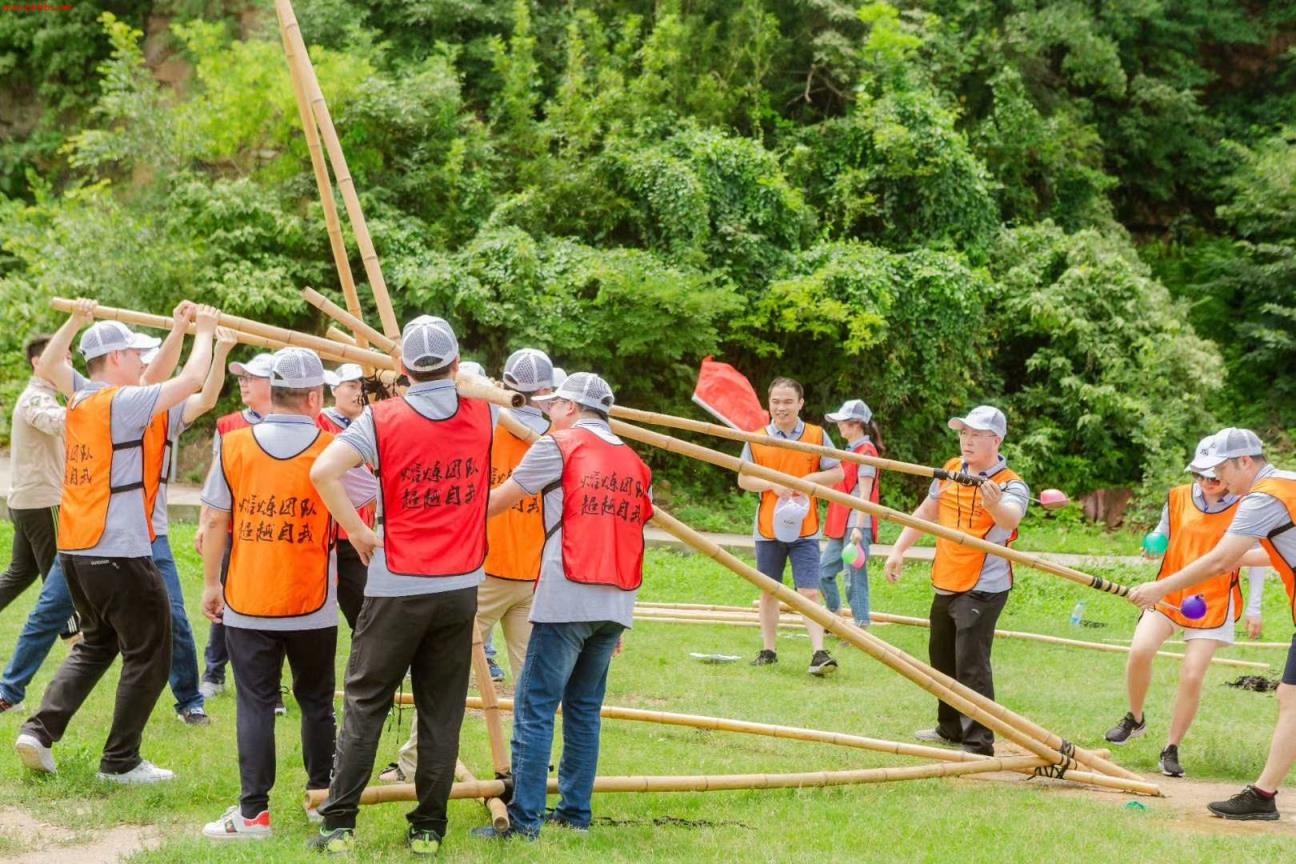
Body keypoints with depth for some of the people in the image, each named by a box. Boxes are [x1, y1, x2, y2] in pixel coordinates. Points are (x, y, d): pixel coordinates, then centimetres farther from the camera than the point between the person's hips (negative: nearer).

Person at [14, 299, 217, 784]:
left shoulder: (78, 397, 10)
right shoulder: (125, 402, -12)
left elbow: (47, 365, 29)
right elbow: (191, 379, -12)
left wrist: (76, 321, 25)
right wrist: (204, 331, 3)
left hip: (74, 552, 9)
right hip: (119, 554, -9)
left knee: (97, 644, 23)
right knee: (148, 655, 3)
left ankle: (40, 731, 11)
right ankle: (120, 762, 5)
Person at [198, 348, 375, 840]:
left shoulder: (235, 445, -4)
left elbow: (215, 523, 0)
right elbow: (376, 496, 6)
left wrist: (211, 583, 10)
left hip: (247, 603, 0)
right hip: (312, 607, 0)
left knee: (255, 704, 1)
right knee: (316, 701, 16)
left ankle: (253, 813, -4)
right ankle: (321, 794, 25)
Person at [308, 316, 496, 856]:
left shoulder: (383, 418, -7)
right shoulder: (482, 416, 1)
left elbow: (323, 472, -20)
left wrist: (358, 532, -8)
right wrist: (463, 383, 28)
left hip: (396, 588, -2)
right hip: (460, 588, 2)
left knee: (365, 705, 7)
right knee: (442, 714, 7)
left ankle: (338, 824, 6)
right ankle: (429, 830, 11)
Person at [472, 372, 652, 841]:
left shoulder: (559, 446, 0)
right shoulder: (635, 465, 17)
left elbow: (500, 500, 8)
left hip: (566, 599, -6)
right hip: (617, 604, 6)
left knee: (535, 709, -5)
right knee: (585, 707, 16)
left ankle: (524, 820, -8)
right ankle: (575, 812, 17)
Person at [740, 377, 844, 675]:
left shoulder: (817, 436, 0)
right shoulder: (757, 439, 2)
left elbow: (837, 473, 2)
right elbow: (743, 480, 3)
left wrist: (808, 480, -14)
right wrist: (773, 485, -14)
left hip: (805, 529, -2)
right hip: (768, 528, 2)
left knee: (809, 592, -10)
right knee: (768, 592, 11)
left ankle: (819, 653, -12)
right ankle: (768, 651, 22)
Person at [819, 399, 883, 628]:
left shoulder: (866, 452, -11)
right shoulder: (852, 451, 18)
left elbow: (865, 493, -16)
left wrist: (858, 527, -22)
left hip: (856, 526, -10)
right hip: (841, 526, 10)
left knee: (855, 578, -8)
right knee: (823, 571, 11)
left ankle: (861, 627, -3)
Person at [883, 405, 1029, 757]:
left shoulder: (1011, 485, -17)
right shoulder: (951, 470, 2)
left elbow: (1011, 518, -40)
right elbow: (927, 511, 16)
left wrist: (996, 505, -62)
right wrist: (898, 549, 12)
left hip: (983, 589, -8)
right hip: (945, 583, 8)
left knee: (971, 664, -16)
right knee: (942, 657, 20)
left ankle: (978, 744, -12)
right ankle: (951, 728, 37)